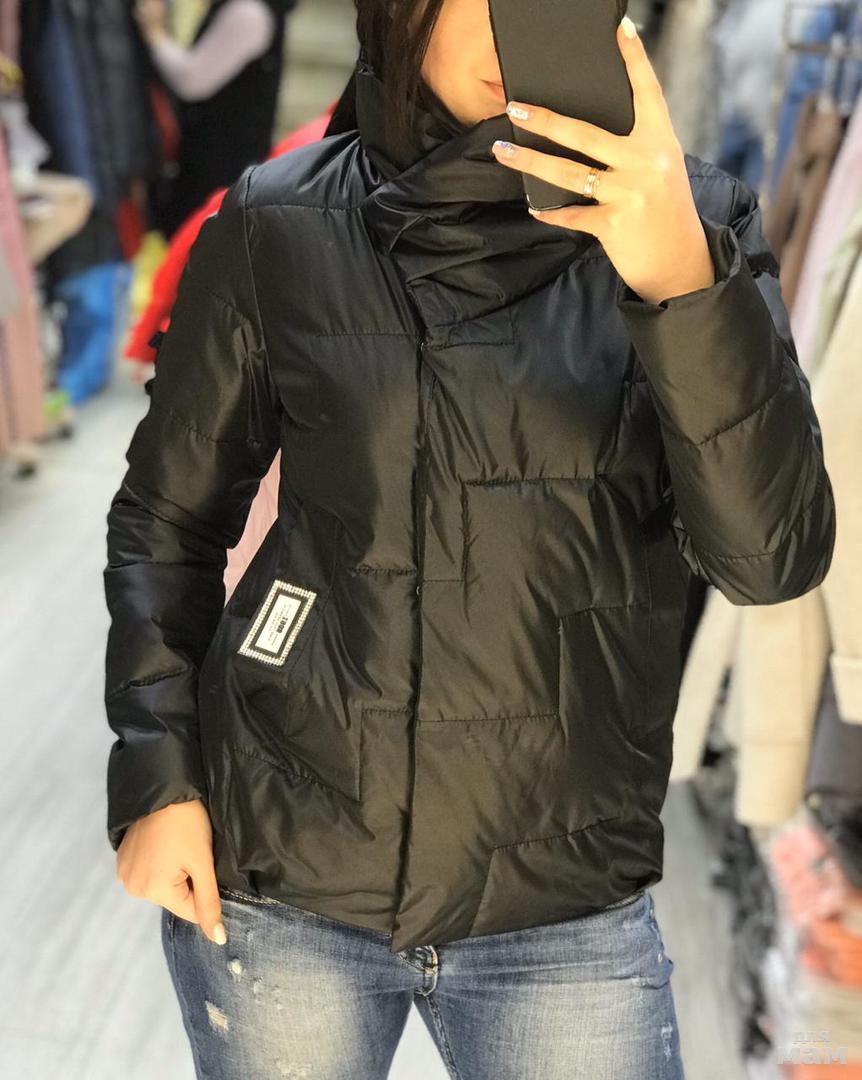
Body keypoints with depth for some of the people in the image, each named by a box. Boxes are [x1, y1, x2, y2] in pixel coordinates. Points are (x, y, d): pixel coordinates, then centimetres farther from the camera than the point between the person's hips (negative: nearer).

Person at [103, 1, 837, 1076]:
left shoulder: (691, 218, -3)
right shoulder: (280, 226, -3)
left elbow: (773, 557, -13)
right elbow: (164, 522, 7)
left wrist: (681, 280, -25)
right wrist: (156, 774, -2)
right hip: (274, 872, 1)